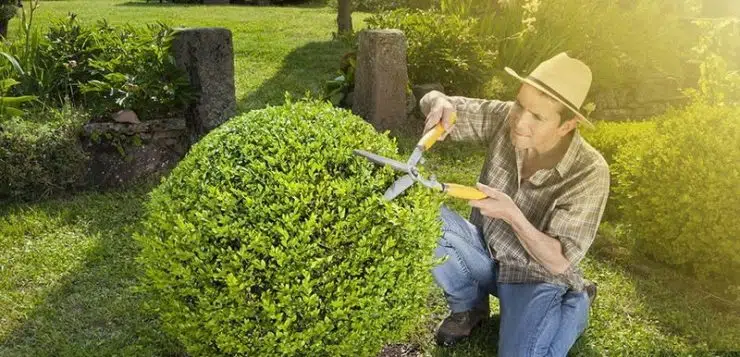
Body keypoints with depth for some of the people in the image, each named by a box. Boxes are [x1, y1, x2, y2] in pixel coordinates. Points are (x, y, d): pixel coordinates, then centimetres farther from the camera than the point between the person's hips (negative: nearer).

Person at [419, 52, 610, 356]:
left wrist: (512, 215, -38)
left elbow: (558, 262, -23)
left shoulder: (589, 173, -26)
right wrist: (441, 104, -33)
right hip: (484, 253, 4)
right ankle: (469, 306, 3)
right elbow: (431, 102, -8)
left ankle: (576, 303, 8)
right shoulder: (504, 118, -16)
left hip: (535, 276, -3)